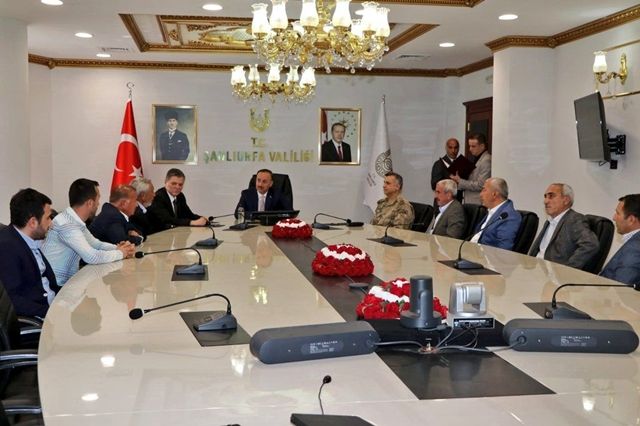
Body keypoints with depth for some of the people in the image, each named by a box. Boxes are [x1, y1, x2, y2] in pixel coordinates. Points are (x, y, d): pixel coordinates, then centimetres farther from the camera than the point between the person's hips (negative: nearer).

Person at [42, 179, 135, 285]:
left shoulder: (76, 221, 4)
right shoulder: (66, 224, -23)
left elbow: (96, 244, 16)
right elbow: (91, 257, -26)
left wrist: (117, 248, -3)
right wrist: (120, 253, -12)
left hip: (69, 280, 8)